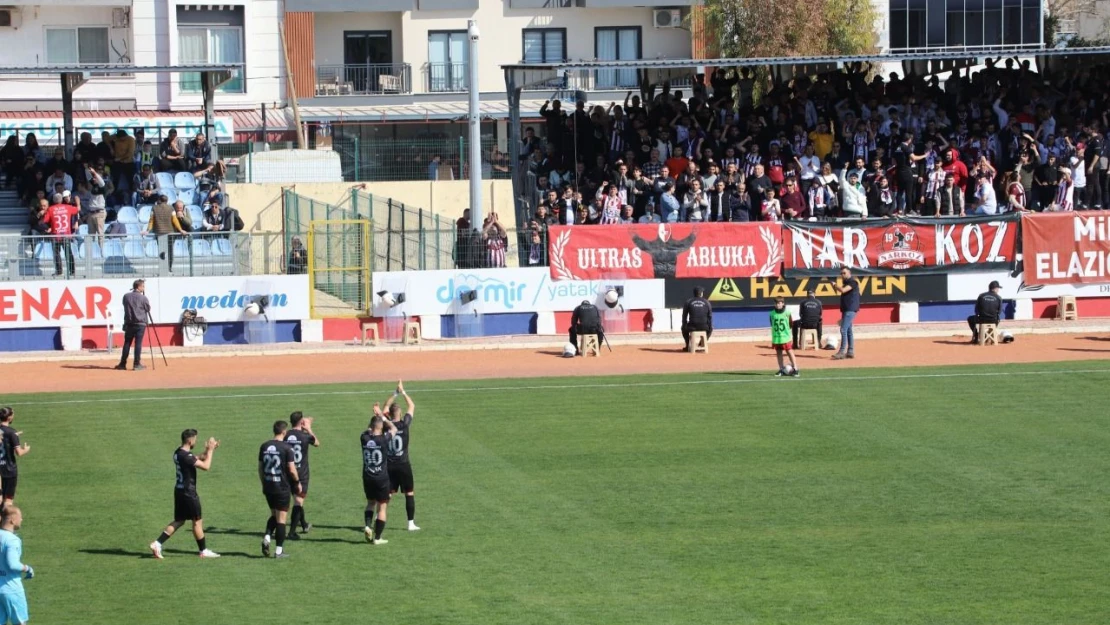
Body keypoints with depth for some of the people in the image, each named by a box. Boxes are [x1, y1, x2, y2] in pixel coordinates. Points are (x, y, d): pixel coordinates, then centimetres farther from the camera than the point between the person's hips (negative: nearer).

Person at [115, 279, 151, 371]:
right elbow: (148, 308, 3)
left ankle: (122, 364, 9)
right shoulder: (143, 298, -8)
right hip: (140, 324, -4)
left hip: (129, 323, 4)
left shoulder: (126, 297, 3)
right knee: (138, 344, -1)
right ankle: (137, 364, -3)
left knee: (127, 343, 8)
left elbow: (126, 307, 12)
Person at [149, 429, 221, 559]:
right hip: (188, 493, -9)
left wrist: (209, 450, 10)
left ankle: (158, 544, 4)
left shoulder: (179, 453, 9)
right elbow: (206, 466, -23)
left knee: (179, 521, 13)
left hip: (179, 490, 9)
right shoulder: (185, 456, -22)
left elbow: (198, 459, 22)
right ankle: (203, 551, 14)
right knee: (197, 521, 4)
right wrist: (210, 450, -12)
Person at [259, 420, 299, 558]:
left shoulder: (264, 446, 3)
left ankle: (267, 537, -1)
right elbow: (292, 469, -12)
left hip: (268, 487, 5)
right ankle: (279, 551, 2)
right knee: (281, 518, 2)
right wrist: (298, 482, 5)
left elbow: (260, 468, 9)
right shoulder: (286, 448, -13)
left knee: (274, 515, 21)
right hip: (282, 488, -5)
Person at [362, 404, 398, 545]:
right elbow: (394, 429, 7)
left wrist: (376, 416, 20)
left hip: (367, 478, 3)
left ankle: (367, 525, 1)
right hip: (382, 479, -3)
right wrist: (382, 416, 15)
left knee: (370, 502, 24)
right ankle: (377, 538, 5)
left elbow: (368, 429, 18)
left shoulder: (365, 438, -7)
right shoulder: (384, 439, -14)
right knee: (382, 507, 6)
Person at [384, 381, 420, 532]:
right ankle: (411, 523, 9)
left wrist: (395, 393, 16)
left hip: (389, 466, 2)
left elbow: (385, 408, 13)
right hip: (403, 465, -2)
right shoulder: (404, 424, -10)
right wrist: (402, 392, 12)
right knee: (409, 494, 8)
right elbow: (412, 406, 4)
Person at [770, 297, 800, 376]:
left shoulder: (787, 313, -6)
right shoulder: (772, 313, 2)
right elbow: (772, 325, 12)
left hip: (786, 337, -3)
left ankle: (795, 369, 0)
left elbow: (791, 324, 3)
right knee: (778, 353, 9)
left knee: (790, 352, -3)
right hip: (776, 337, 3)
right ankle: (781, 369, 19)